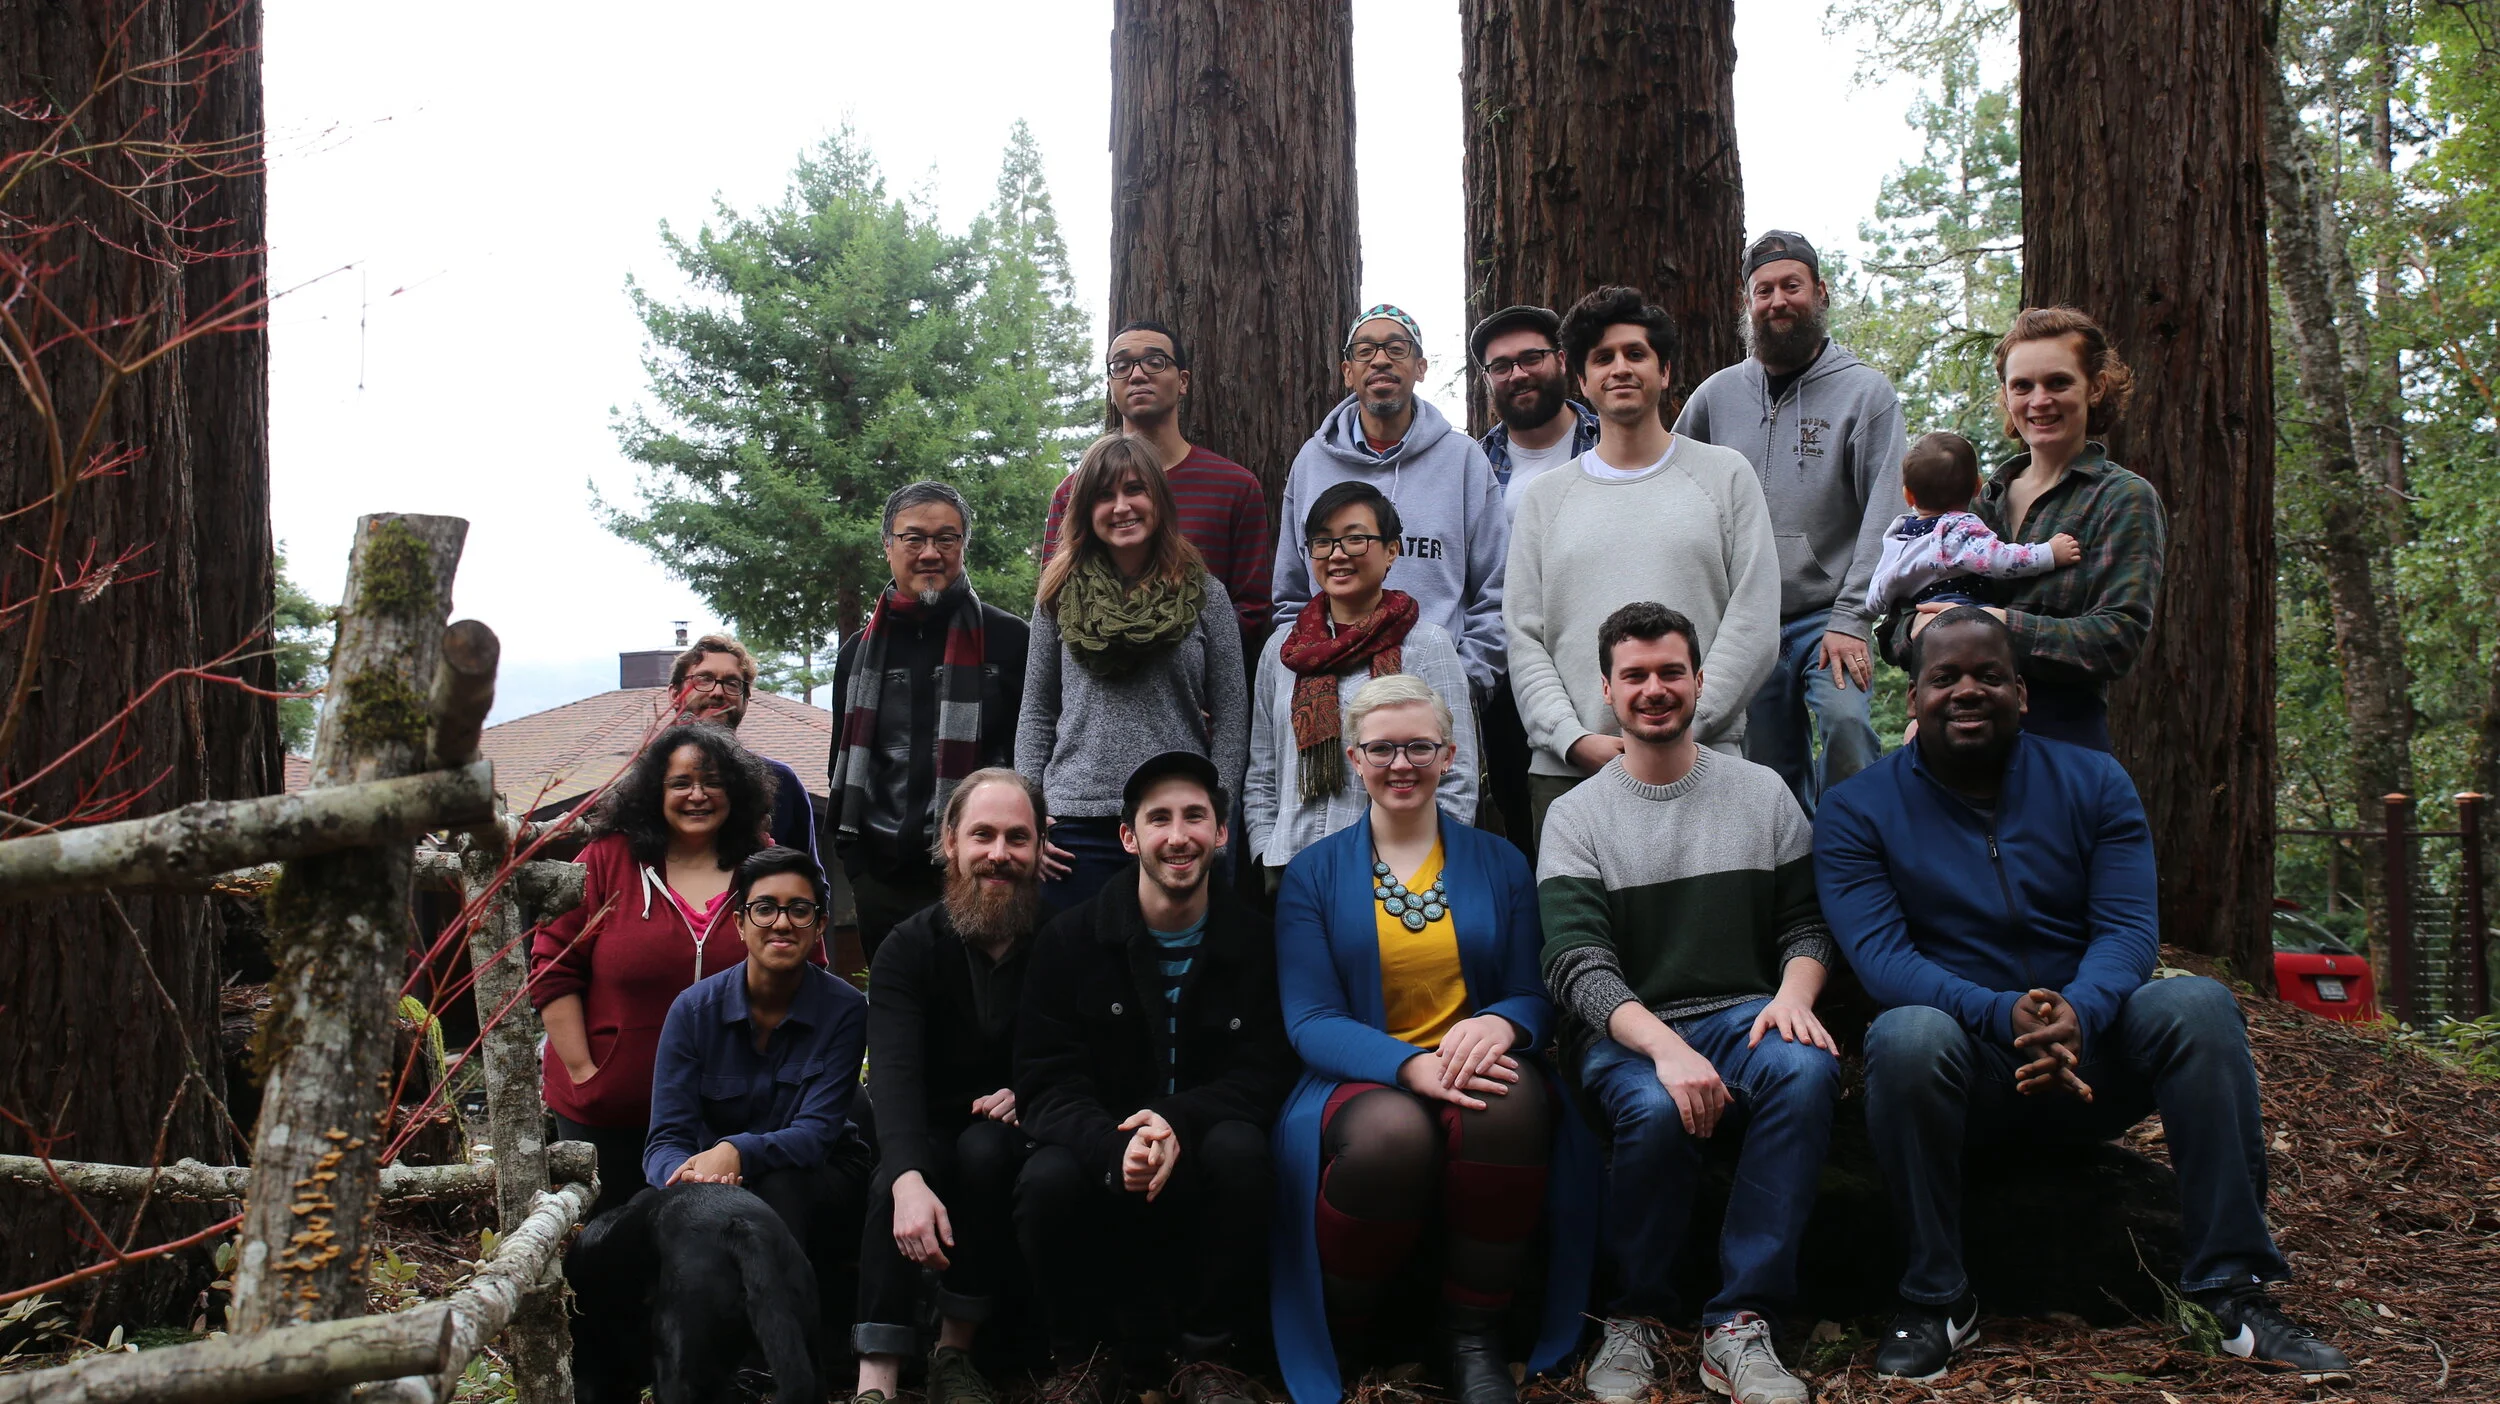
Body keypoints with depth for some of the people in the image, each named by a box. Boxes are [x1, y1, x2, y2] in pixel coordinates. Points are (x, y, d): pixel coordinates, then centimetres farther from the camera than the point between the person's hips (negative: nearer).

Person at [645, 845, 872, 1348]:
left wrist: (737, 1152, -39)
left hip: (822, 1185, -2)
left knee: (777, 1186, -35)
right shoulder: (695, 1008, -7)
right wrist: (691, 1171, -37)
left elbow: (817, 1131, -19)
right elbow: (666, 1140, -11)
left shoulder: (844, 1010, -11)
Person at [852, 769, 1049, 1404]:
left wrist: (1031, 1096, -26)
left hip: (1014, 1135, 0)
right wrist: (909, 1180, -40)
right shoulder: (910, 947, -7)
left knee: (982, 1149, -32)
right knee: (891, 1184, -31)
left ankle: (955, 1351, -17)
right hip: (928, 1136, 0)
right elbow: (894, 1071, -22)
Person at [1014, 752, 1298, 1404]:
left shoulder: (1253, 940, -1)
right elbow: (1045, 1081, -8)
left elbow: (1263, 1075, -5)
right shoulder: (1071, 938, -2)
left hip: (1200, 1163, 0)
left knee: (1240, 1150, -32)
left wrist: (1177, 1121, -26)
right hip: (1098, 1150, 0)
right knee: (1046, 1180, -32)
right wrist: (1116, 1148, -30)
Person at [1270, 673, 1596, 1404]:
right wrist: (1411, 1065, -24)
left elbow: (1535, 993, 6)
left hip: (1476, 1068, 2)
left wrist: (1500, 1023, -20)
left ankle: (1475, 1336, -15)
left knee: (1513, 1099, -36)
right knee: (1392, 1131, -38)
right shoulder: (1313, 872, 6)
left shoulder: (1498, 863, 11)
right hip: (1361, 1080, -1)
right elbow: (1311, 1020, -4)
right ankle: (1326, 1337, -9)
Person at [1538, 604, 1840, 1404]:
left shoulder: (1762, 792, 12)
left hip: (1744, 1016, 2)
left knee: (1805, 1069, -33)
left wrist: (1793, 993, -13)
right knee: (1656, 1109, -36)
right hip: (1628, 1036, -2)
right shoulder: (1577, 816, 4)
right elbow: (1578, 967, -9)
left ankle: (1739, 1325, -23)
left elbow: (1806, 923, 11)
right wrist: (1667, 1048, -26)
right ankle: (1634, 1318, -9)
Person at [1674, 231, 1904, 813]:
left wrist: (1850, 620, -16)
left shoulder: (1866, 391, 0)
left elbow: (1881, 517, -7)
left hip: (1828, 616, -3)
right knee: (1771, 776, 6)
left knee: (1845, 717, -28)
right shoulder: (1717, 394, 9)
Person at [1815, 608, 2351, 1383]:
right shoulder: (1857, 811, -2)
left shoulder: (2094, 784, 5)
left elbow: (2129, 928, -7)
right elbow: (1879, 954, -15)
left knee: (2199, 1005, -25)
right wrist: (2006, 1015, -32)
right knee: (1907, 1036, -35)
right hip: (1965, 1071, -2)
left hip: (2089, 1050, 3)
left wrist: (2077, 1014, -30)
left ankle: (2234, 1289, -18)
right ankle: (1937, 1302, -18)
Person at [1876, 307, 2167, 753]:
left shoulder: (2124, 499, -1)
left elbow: (2120, 637, -12)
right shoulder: (1985, 498, 13)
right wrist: (1920, 627, -14)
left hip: (2061, 736, -4)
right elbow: (1895, 632, 9)